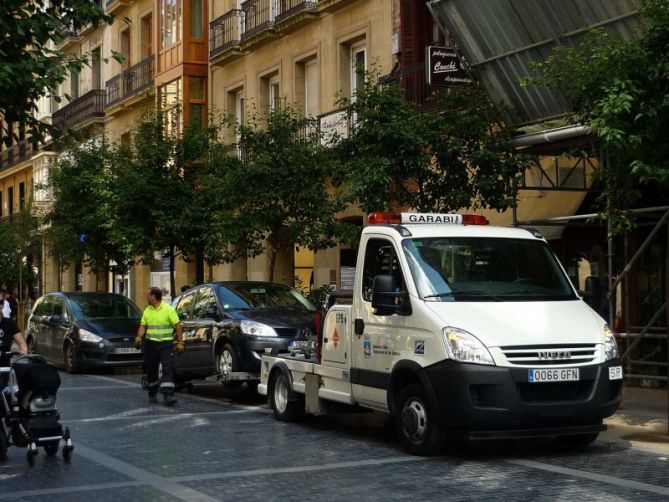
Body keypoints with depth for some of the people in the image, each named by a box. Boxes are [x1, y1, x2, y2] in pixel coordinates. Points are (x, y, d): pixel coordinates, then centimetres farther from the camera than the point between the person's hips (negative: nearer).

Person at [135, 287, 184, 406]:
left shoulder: (169, 309, -6)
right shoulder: (147, 311, 10)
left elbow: (178, 326, -6)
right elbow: (143, 325, 12)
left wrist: (180, 342, -11)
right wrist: (139, 337, -7)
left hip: (166, 344, -5)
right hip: (150, 344, 5)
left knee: (168, 369, -13)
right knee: (151, 370, 11)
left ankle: (168, 396, -19)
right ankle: (152, 394, 26)